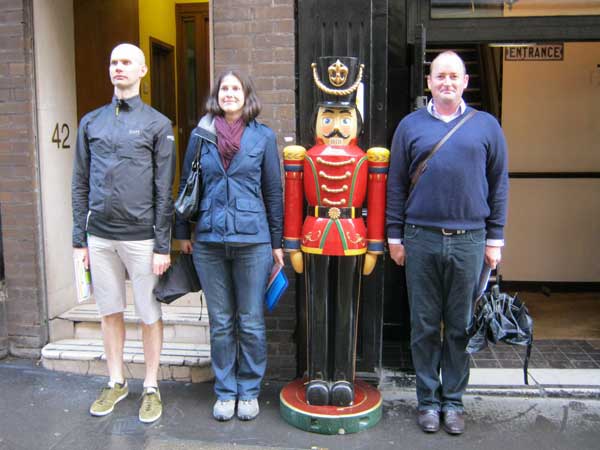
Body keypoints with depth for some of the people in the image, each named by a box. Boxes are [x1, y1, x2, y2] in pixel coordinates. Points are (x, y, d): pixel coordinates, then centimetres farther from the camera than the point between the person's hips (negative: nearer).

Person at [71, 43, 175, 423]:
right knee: (110, 311, 14)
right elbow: (80, 184, 10)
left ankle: (151, 387, 22)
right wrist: (80, 238, 6)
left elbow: (164, 190, -4)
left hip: (141, 237, -3)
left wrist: (163, 245, -8)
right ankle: (117, 383, 30)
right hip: (100, 236, 4)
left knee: (150, 314, 6)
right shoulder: (91, 122, 10)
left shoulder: (158, 124, -1)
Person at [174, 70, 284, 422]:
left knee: (251, 322, 8)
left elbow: (274, 191, 4)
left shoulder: (263, 136, 1)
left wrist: (277, 241, 3)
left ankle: (249, 391, 24)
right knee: (221, 322, 12)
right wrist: (183, 233, 8)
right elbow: (187, 185, 10)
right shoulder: (201, 135, 5)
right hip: (209, 240, 2)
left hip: (253, 240, -1)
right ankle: (226, 391, 26)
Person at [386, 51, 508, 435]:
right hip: (421, 240, 0)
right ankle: (428, 400, 22)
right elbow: (396, 185, 7)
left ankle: (454, 401, 23)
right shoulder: (411, 126, 7)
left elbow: (499, 185, 8)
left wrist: (495, 239, 5)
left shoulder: (486, 126, 7)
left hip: (469, 241, 0)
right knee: (425, 325, 8)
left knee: (461, 326, 8)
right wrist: (394, 236, 4)